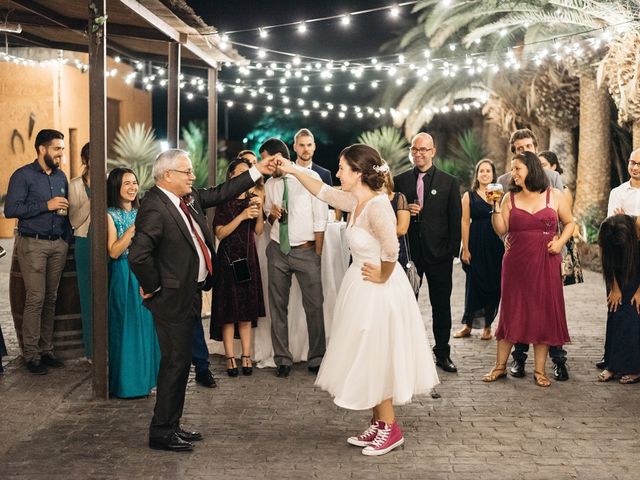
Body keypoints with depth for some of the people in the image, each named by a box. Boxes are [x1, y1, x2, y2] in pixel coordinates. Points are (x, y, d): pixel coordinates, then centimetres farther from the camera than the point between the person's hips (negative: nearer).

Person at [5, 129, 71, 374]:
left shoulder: (61, 176, 13)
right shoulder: (23, 176, -5)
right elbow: (10, 210, -12)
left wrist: (66, 239, 10)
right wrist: (46, 205, -15)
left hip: (58, 245, 5)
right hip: (33, 244, -5)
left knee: (50, 299, 7)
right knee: (36, 299, -7)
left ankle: (46, 350, 13)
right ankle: (31, 355, 0)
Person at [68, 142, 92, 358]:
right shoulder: (76, 185, 0)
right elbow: (75, 221, -5)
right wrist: (91, 200, -17)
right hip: (86, 242, -2)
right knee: (89, 294, 5)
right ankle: (92, 347, 14)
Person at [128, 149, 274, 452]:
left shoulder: (190, 198, 7)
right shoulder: (155, 208, -22)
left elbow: (220, 194, 20)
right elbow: (138, 256, -30)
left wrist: (256, 172, 17)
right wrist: (153, 287, -17)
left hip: (191, 294, 9)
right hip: (173, 299, -9)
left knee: (180, 361, 16)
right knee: (175, 362, -2)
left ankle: (171, 426, 28)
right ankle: (161, 432, 10)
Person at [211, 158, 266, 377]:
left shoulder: (252, 199, 9)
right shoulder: (223, 201, -4)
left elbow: (259, 231, 6)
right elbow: (220, 233, -11)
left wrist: (259, 209, -9)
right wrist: (241, 216, -19)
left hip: (248, 257, 4)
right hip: (228, 258, -4)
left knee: (247, 308, 5)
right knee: (229, 308, -2)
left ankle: (246, 355, 10)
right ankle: (230, 356, 3)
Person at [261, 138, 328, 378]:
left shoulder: (310, 176, -7)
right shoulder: (270, 184, 7)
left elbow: (320, 217, -6)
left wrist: (317, 254, -6)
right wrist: (272, 215, -7)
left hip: (306, 250, -5)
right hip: (277, 250, 5)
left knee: (314, 306, -3)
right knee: (277, 306, 8)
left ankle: (316, 359, 11)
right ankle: (282, 359, 19)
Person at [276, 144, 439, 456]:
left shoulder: (377, 206, -24)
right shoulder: (357, 201, 2)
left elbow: (391, 249, -32)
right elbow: (324, 192, 16)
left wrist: (382, 277, -17)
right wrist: (294, 171, 15)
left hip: (377, 290, -9)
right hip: (361, 288, 9)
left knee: (375, 359, 2)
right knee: (368, 358, 15)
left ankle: (390, 429, 16)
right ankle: (379, 424, 26)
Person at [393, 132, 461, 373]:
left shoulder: (449, 182, 2)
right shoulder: (400, 181, 6)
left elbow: (455, 219, 1)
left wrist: (453, 251, -5)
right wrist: (405, 210, -12)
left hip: (439, 254, -1)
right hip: (409, 252, 1)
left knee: (441, 306, 7)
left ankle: (442, 353, 18)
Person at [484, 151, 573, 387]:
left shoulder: (555, 196, 3)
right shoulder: (510, 198, 6)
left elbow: (569, 222, 11)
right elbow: (501, 230, 0)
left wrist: (560, 242, -5)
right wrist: (495, 206, -11)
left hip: (545, 263, -1)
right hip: (515, 263, 1)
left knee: (544, 314, 3)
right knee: (511, 312, 5)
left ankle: (540, 370, 11)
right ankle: (500, 366, 15)